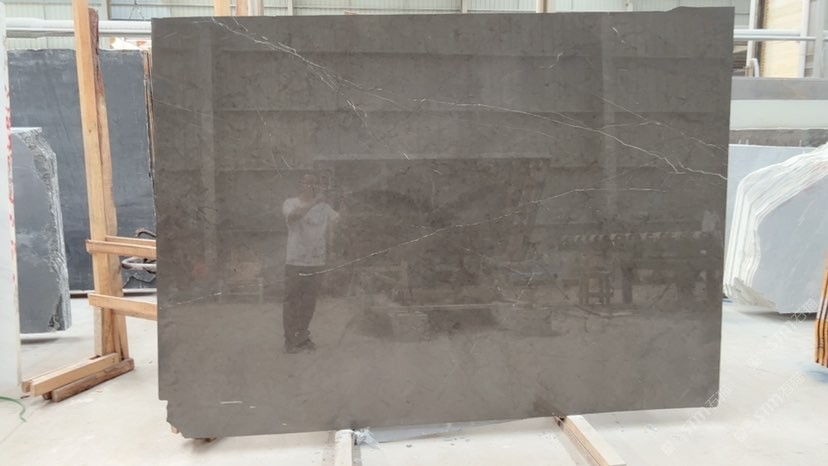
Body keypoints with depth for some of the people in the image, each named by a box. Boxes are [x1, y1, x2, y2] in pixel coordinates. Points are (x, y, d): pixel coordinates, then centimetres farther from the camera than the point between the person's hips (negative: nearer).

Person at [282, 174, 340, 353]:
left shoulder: (324, 207, 12)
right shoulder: (290, 203, 0)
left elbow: (339, 221, 7)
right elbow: (293, 216, -22)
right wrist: (313, 202, -25)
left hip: (317, 263, 4)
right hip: (295, 262, -3)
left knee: (309, 302, 9)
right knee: (292, 301, 0)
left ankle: (302, 337, 22)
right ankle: (290, 340, 9)